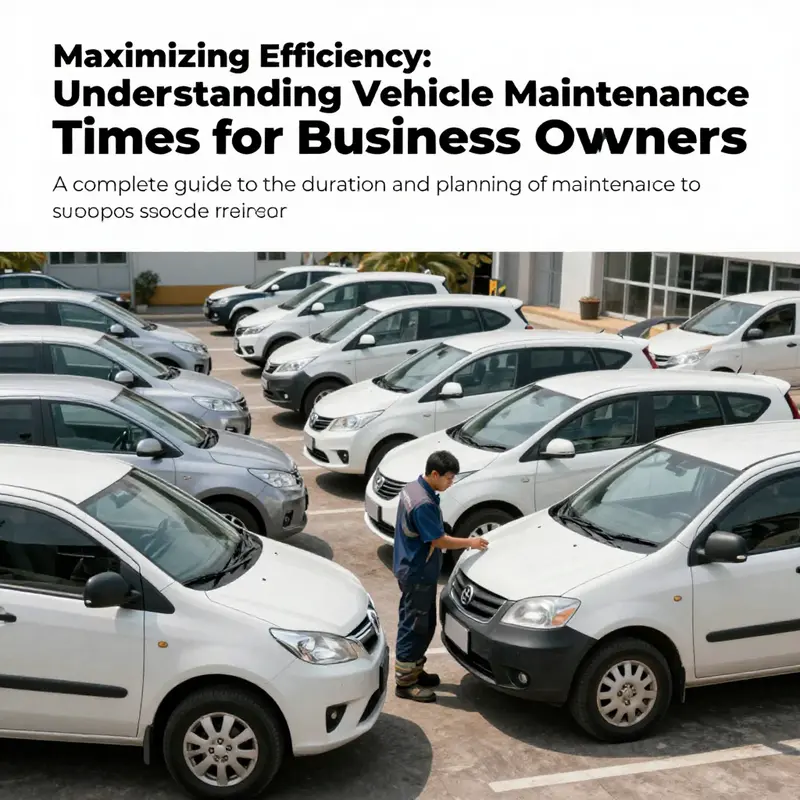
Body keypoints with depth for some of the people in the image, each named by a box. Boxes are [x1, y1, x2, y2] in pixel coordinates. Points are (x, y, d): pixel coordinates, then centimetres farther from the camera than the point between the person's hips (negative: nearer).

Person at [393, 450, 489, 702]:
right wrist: (470, 543, -12)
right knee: (415, 627, -1)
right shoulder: (424, 504, -27)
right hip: (418, 574, -10)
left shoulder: (412, 488, 5)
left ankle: (413, 670, 31)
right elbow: (440, 540, -23)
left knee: (421, 624, 19)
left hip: (412, 569, 10)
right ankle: (405, 682, 9)